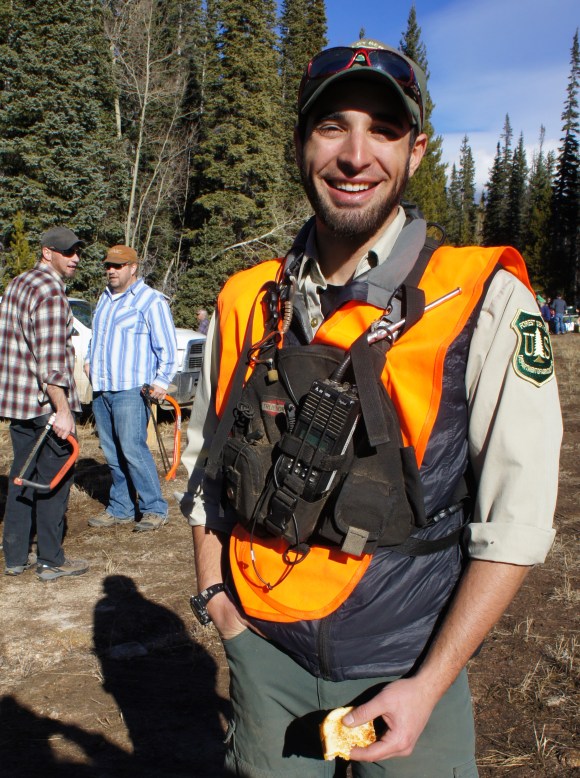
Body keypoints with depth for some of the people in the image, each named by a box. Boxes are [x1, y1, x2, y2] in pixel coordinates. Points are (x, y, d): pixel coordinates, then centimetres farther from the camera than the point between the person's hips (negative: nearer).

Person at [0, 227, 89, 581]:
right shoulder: (50, 291, -15)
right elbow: (50, 360, -22)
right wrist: (62, 411, -21)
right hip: (46, 403, -9)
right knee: (54, 479, 1)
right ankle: (51, 561, 10)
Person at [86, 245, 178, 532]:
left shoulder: (150, 300, -4)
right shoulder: (104, 298, 19)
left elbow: (167, 346, -7)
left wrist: (161, 380, -15)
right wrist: (89, 360, 14)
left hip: (130, 389, -7)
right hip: (100, 388, 7)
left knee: (133, 450, -11)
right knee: (112, 453, 10)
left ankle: (154, 508, 0)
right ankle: (120, 508, 19)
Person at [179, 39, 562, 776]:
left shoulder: (484, 300, -13)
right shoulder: (244, 302, -2)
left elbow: (514, 518, -12)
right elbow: (203, 462, 10)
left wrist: (429, 685, -12)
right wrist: (214, 592, 2)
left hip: (407, 664, -2)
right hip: (265, 649, 3)